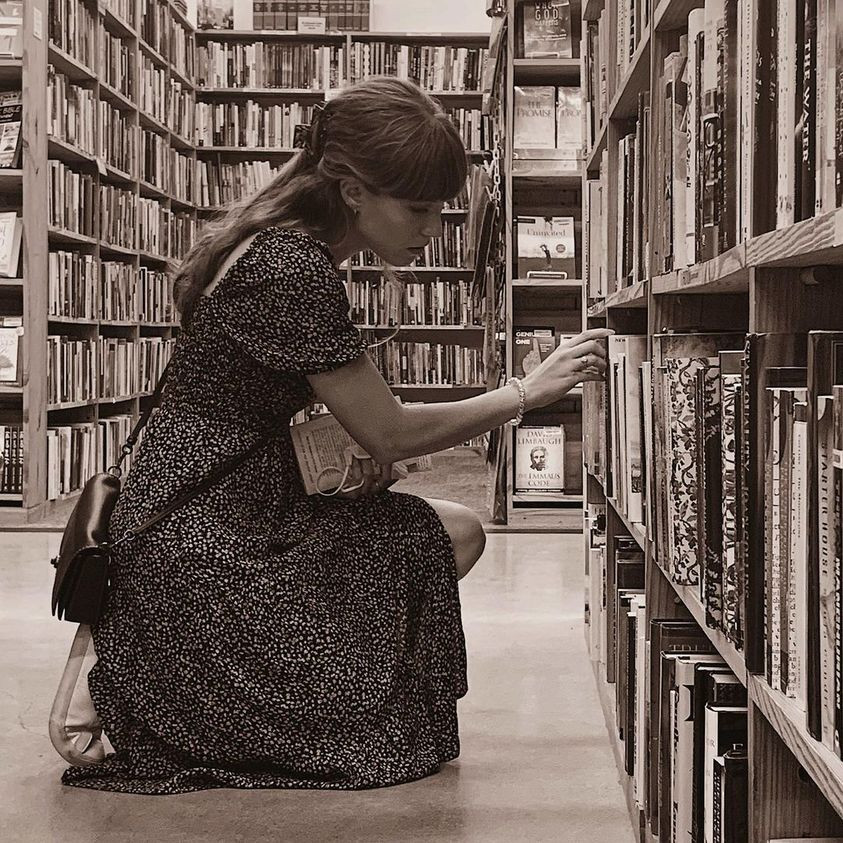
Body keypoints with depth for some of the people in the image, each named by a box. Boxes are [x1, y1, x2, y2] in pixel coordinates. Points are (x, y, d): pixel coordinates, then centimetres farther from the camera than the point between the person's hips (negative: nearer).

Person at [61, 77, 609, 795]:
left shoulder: (279, 241, 10)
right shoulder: (292, 269, -23)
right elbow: (390, 434, -16)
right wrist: (528, 392, -7)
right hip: (200, 553, -10)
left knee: (457, 534, 11)